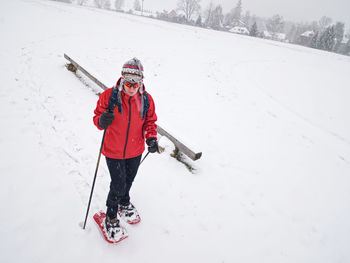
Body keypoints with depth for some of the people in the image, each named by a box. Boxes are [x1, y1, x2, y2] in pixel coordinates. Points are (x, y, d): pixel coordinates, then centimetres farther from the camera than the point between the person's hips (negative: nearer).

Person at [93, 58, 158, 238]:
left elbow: (150, 122, 3)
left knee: (129, 180, 24)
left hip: (135, 151, 4)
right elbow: (97, 116, -8)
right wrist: (102, 121, -32)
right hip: (113, 151, -3)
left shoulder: (146, 99, -9)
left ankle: (124, 204, 56)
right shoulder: (109, 96, -17)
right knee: (118, 186, 1)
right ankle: (111, 216, 31)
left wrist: (151, 138, -15)